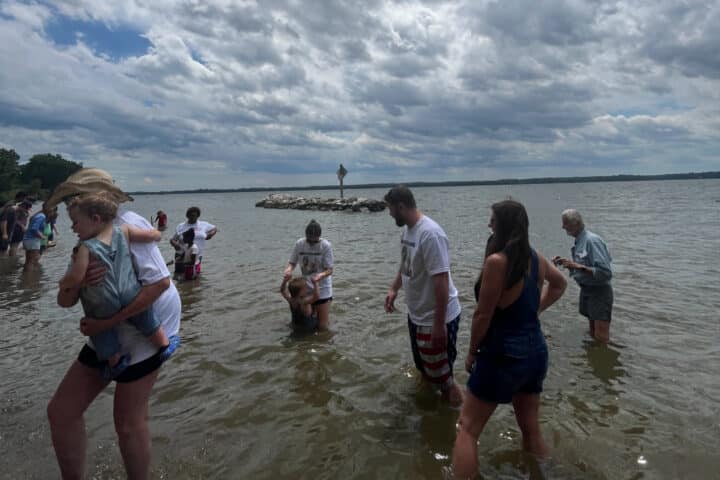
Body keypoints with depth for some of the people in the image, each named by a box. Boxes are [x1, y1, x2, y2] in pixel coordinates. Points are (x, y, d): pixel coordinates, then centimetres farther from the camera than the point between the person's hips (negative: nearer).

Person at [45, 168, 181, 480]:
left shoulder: (127, 225, -17)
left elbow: (161, 282, -25)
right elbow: (64, 301, 2)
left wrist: (107, 322, -24)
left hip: (146, 329, -8)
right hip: (111, 335, 8)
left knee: (128, 422, 1)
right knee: (60, 412, 10)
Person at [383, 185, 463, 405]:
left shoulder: (430, 234, -27)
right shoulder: (407, 229, 2)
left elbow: (441, 280, -28)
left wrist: (439, 324, -26)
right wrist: (394, 289, 14)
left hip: (436, 318, -9)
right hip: (416, 314, 9)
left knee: (441, 374, 5)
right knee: (423, 365, 27)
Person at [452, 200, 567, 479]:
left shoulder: (497, 260, -22)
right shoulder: (536, 258, 2)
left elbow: (483, 315, -18)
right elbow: (559, 284, 24)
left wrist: (472, 353, -4)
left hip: (503, 357, -7)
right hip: (536, 353, 8)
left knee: (467, 430, 7)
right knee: (531, 430, 23)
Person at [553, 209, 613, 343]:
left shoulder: (592, 240, -20)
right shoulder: (579, 241, 6)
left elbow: (606, 272, -25)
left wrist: (579, 266, -28)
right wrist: (566, 263, 3)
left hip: (599, 292, -9)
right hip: (586, 290, 9)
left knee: (601, 338, -7)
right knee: (593, 335, 20)